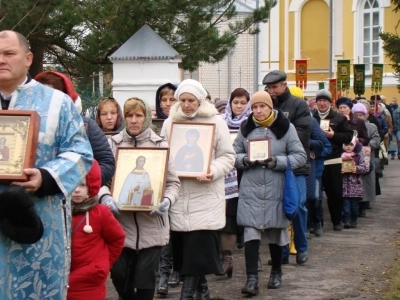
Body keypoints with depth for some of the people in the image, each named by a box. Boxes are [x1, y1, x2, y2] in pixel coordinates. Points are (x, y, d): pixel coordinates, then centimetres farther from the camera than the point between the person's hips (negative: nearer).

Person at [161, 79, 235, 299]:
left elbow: (227, 156, -1)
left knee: (199, 247, -9)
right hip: (178, 193, 3)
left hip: (205, 195, -3)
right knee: (183, 247, 6)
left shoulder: (216, 122, 0)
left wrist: (213, 172, -19)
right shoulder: (170, 122, 10)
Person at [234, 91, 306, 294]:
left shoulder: (285, 127, -3)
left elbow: (300, 156, -4)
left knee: (275, 233, 12)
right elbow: (234, 154, 8)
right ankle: (252, 279, -9)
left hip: (275, 190, -1)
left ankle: (276, 272, 32)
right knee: (251, 233, -8)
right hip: (250, 190, 1)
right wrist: (245, 160, -14)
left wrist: (277, 161, -18)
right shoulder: (246, 128, 4)